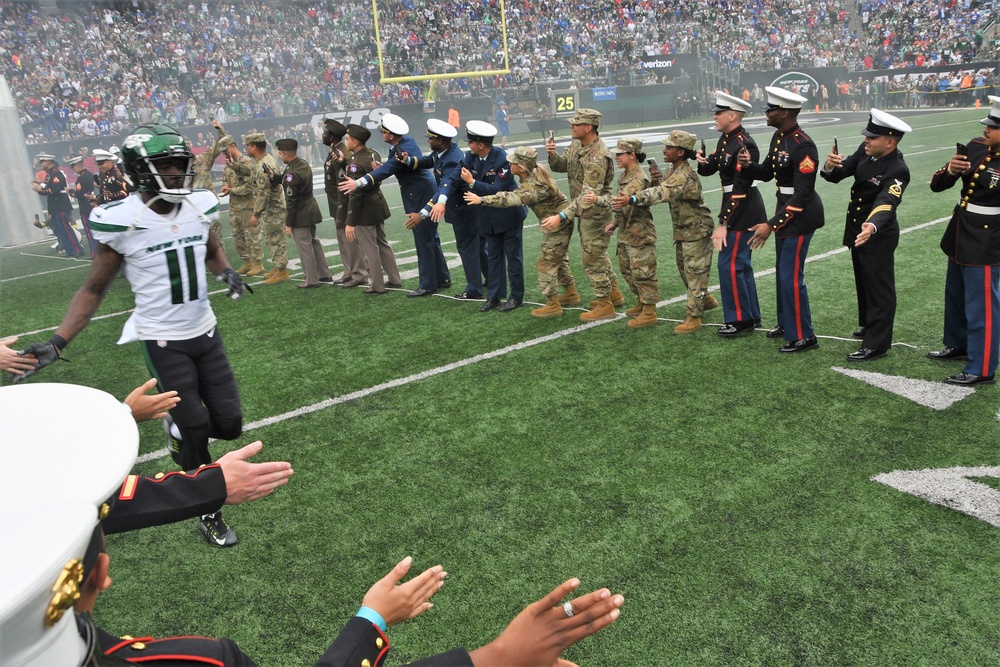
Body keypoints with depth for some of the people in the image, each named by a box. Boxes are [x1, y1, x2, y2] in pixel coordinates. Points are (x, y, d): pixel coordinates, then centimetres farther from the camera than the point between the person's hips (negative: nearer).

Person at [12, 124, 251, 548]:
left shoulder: (199, 207, -4)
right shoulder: (121, 222, -17)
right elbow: (94, 289, -7)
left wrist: (227, 272, -5)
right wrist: (57, 342, -15)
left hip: (206, 333, 5)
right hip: (163, 341, -4)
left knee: (229, 424, 3)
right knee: (195, 428, -1)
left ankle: (178, 428, 39)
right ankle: (209, 513, 21)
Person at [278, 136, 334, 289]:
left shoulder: (291, 173, -22)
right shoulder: (304, 164, 6)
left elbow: (291, 201, -20)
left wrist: (288, 224, -15)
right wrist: (275, 177, 5)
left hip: (300, 215, -10)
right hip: (310, 209, 10)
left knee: (305, 247, 0)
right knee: (313, 242, 19)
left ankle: (312, 280, 9)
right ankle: (324, 274, 27)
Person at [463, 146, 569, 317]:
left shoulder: (534, 185, -30)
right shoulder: (535, 172, -3)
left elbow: (511, 199, -43)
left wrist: (482, 199, -48)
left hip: (557, 224, -10)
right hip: (558, 221, 10)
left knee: (545, 263, -3)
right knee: (556, 260, 21)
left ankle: (553, 305, 5)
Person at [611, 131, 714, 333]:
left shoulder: (685, 176, -28)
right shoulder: (673, 171, 5)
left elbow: (663, 193, -43)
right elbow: (662, 189, 2)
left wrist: (632, 199, -54)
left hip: (696, 230, -10)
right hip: (682, 229, 10)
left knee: (695, 272, -3)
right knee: (685, 270, 20)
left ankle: (694, 318, 3)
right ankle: (704, 300, 40)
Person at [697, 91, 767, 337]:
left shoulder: (744, 145, -20)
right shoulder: (726, 139, 8)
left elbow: (740, 189, -23)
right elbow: (709, 169, 16)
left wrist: (723, 224, -23)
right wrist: (703, 161, -9)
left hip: (743, 213, -10)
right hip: (735, 208, 10)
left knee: (729, 264, -5)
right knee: (741, 263, 16)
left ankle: (740, 319, 6)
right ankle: (751, 316, 27)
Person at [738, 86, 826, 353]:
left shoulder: (803, 146, -23)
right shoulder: (778, 137, 4)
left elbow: (802, 195, -25)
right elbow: (766, 172, 12)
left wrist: (771, 225, -27)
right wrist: (748, 165, -10)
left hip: (800, 216, -10)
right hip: (784, 209, 10)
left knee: (791, 276, -5)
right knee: (783, 270, 19)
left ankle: (803, 336, 8)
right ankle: (786, 323, 36)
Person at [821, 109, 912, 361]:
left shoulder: (897, 171, -25)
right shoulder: (865, 152, -4)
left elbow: (886, 203, -40)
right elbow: (836, 176, -3)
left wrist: (872, 226, -59)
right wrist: (830, 165, -26)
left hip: (878, 236, -8)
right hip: (857, 230, 8)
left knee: (878, 288, 2)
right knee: (863, 282, 24)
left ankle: (876, 344, 10)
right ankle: (868, 325, 44)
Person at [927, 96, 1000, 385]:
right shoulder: (976, 147, -1)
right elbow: (937, 185, -1)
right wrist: (951, 169, -18)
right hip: (959, 236, 7)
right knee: (955, 296, 23)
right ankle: (958, 345, 44)